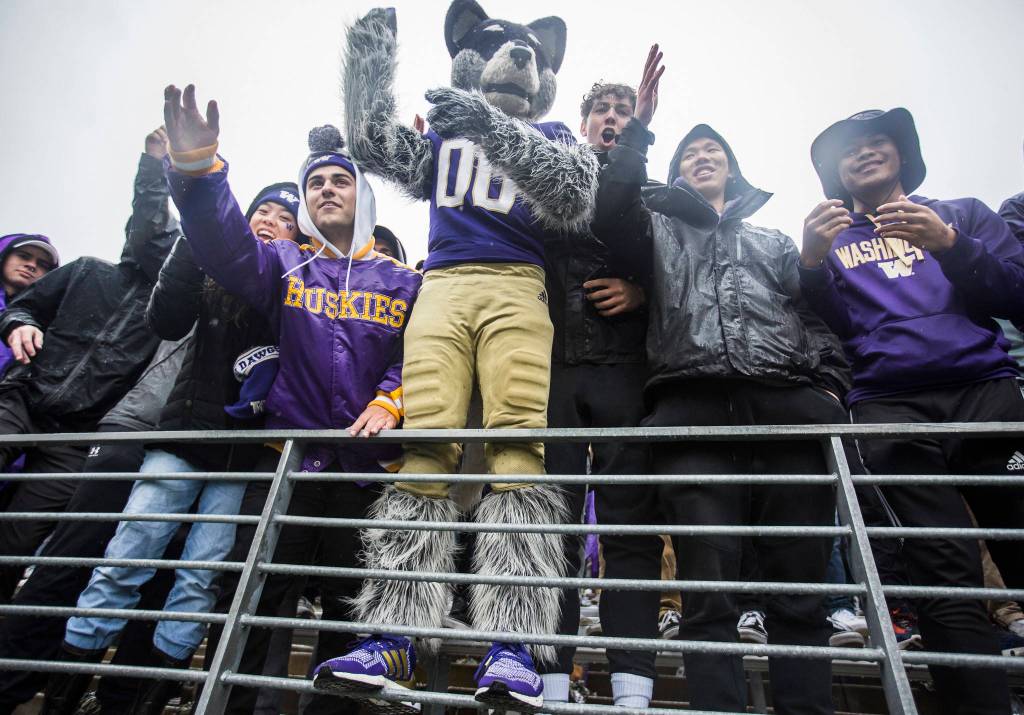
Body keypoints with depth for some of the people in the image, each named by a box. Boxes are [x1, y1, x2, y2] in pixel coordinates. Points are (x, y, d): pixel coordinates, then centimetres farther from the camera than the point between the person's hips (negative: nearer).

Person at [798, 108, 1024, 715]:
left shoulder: (964, 215, 22)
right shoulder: (831, 239, 22)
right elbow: (832, 326, 7)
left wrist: (950, 247, -7)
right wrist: (813, 262, -11)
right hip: (890, 405, -1)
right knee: (949, 579, -11)